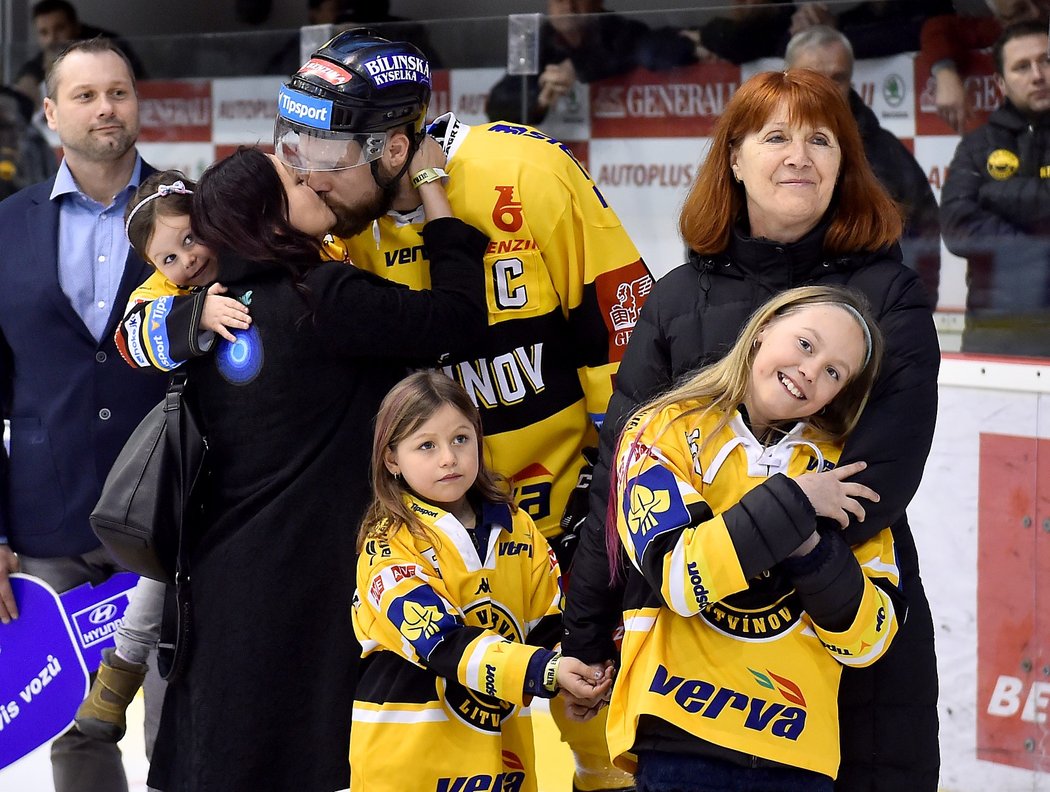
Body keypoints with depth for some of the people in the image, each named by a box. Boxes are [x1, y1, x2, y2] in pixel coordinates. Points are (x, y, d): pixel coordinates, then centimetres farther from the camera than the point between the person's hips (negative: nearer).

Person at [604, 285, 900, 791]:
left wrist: (811, 546, -14)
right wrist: (792, 503, -15)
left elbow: (868, 641, 1)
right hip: (683, 736, -3)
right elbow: (678, 577, -16)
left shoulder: (841, 472, 8)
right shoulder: (665, 432, -1)